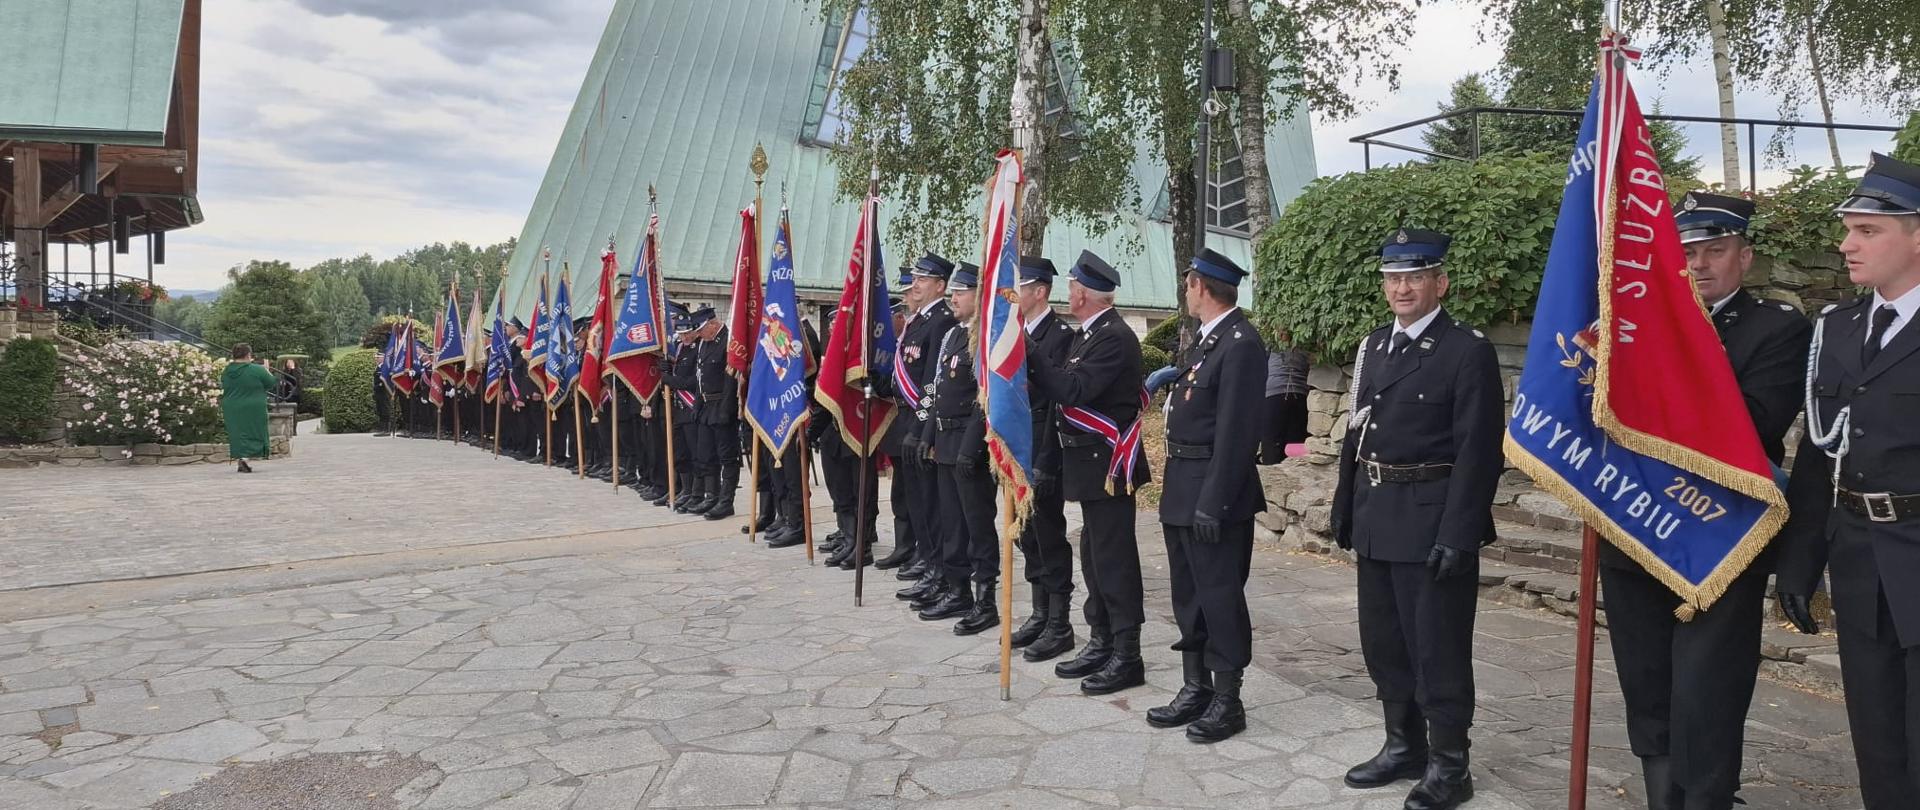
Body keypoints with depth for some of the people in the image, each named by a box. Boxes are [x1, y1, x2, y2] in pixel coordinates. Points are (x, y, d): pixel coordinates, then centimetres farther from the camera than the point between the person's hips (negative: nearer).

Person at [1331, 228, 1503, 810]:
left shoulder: (1469, 350, -9)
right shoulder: (1373, 347, 12)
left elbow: (1478, 452, -13)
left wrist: (1456, 535, -18)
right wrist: (1346, 513, 13)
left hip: (1431, 522, -7)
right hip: (1376, 520, 7)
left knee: (1438, 647, 2)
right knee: (1384, 642, 14)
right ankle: (1404, 747, 29)